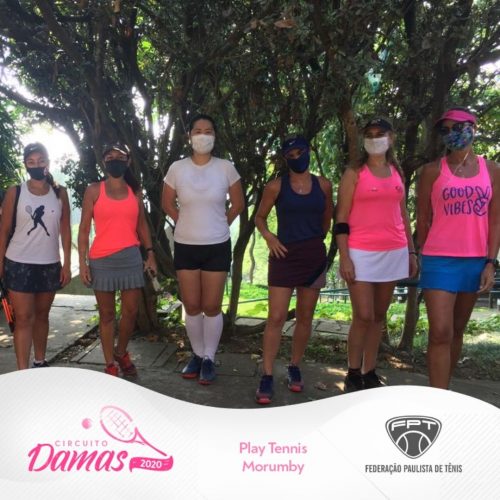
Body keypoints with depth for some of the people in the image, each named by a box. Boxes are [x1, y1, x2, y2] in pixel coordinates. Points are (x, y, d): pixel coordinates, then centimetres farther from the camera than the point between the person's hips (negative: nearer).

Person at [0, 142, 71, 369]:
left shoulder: (59, 193, 2)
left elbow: (65, 230, 3)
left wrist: (67, 263, 0)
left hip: (50, 265, 2)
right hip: (19, 264, -2)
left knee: (42, 315, 13)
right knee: (24, 318, -3)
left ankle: (40, 362, 27)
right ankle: (22, 372, 0)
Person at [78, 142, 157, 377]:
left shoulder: (135, 191, 10)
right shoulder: (94, 191, 2)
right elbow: (84, 228, 0)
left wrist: (150, 254, 6)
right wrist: (83, 261, -6)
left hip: (131, 257, 2)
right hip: (102, 260, -2)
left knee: (131, 311, 5)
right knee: (107, 314, 6)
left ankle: (121, 352, 31)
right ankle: (110, 365, 18)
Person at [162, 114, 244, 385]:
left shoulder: (226, 168, -5)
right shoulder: (177, 168, -2)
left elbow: (238, 204, 7)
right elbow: (167, 203, 12)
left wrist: (219, 226, 6)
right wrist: (187, 225, 9)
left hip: (217, 247, -1)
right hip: (185, 246, 2)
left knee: (211, 306, 4)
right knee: (191, 306, 9)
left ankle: (209, 359, 18)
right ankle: (197, 355, 26)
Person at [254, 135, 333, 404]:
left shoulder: (323, 185, 4)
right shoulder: (276, 186, -2)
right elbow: (259, 217, 7)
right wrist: (268, 237, -10)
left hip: (314, 256, 3)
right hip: (284, 255, -2)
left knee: (304, 317, 10)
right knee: (276, 317, -6)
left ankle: (294, 369, 26)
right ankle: (267, 377, 2)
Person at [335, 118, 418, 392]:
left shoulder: (397, 173, 13)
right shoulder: (354, 173, 0)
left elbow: (403, 215, 16)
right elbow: (341, 218, -5)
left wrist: (411, 252, 11)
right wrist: (344, 257, -13)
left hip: (393, 253, 5)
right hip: (362, 253, -4)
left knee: (379, 316, 10)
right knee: (363, 317, -5)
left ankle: (369, 373, 20)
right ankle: (353, 375, 10)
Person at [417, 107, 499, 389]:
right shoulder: (433, 171, 1)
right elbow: (423, 218, 5)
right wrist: (428, 256, 7)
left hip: (476, 261, 3)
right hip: (441, 260, -3)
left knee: (458, 330, 12)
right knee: (440, 333, -10)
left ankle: (444, 391, 26)